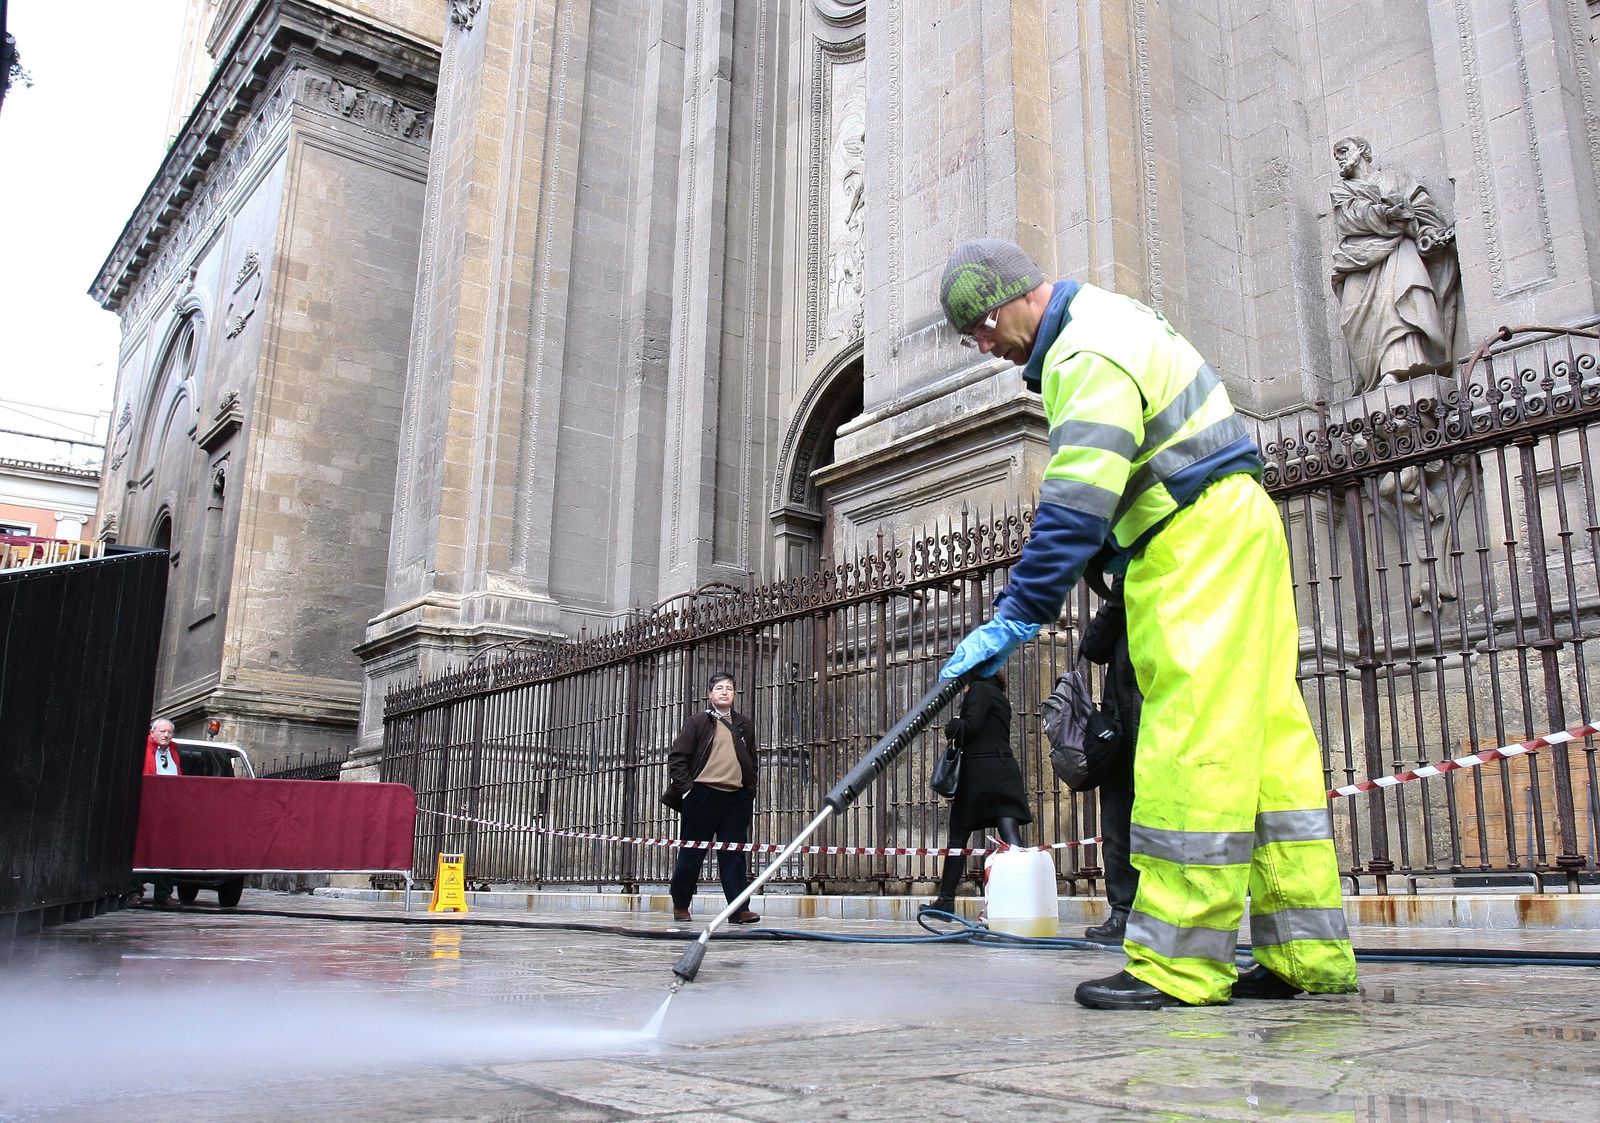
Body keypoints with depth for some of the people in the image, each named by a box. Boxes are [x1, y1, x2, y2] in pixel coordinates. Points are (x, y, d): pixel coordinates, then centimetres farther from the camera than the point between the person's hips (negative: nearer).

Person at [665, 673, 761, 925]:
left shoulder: (744, 725, 13)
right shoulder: (698, 722, 2)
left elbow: (752, 763, 19)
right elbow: (677, 758, 0)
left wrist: (751, 795, 11)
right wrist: (686, 788, -7)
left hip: (737, 797, 3)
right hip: (703, 795, -3)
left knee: (734, 854, 1)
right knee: (692, 852, 5)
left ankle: (738, 908, 0)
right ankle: (680, 904, 20)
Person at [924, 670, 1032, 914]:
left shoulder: (979, 688, -3)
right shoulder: (999, 695, 23)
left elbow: (970, 726, -15)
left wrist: (952, 725, 4)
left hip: (979, 771, -7)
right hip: (1005, 772, 7)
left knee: (958, 838, 5)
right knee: (1011, 838, -5)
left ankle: (946, 900, 13)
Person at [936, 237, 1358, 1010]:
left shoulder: (1090, 353, -15)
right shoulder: (1101, 320, 19)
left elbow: (1075, 505, -23)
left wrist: (1016, 617, -22)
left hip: (1199, 540, -11)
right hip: (1235, 528, 11)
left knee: (1191, 740, -12)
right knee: (1265, 736, 7)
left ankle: (1178, 966, -10)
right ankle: (1309, 957, 11)